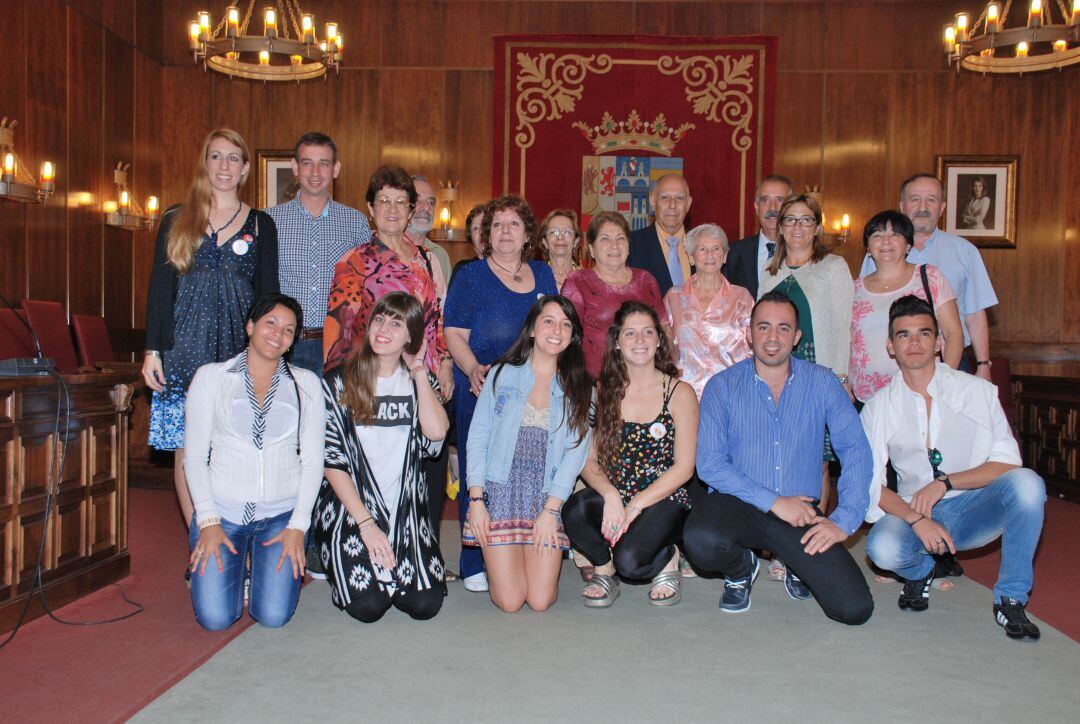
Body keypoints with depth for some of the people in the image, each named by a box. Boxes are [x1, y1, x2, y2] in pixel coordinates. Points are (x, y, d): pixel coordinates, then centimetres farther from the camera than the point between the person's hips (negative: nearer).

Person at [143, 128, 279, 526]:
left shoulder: (260, 225, 10)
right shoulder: (177, 220, 10)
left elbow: (268, 295, 9)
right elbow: (160, 287, 8)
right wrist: (152, 349, 0)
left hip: (239, 346, 0)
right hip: (186, 347, 1)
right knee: (187, 447, -1)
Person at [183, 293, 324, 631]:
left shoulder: (306, 383, 6)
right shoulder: (211, 376, 3)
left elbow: (313, 460, 2)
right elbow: (194, 455, 1)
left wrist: (298, 526, -6)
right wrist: (208, 520, -8)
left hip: (281, 514, 1)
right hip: (221, 510, 0)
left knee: (274, 616, -12)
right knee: (216, 618, -11)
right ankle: (237, 564, 21)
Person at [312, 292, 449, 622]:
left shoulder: (417, 382, 8)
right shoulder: (339, 383, -1)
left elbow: (436, 433, -12)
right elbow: (331, 460, -5)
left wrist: (418, 370, -4)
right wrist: (366, 523, -12)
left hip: (405, 510, 3)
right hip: (350, 508, -2)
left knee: (425, 605, -14)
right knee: (368, 607, -18)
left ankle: (389, 573, 17)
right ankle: (350, 572, 15)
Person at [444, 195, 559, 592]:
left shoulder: (543, 274, 15)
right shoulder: (470, 276, 3)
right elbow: (455, 335, -4)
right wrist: (473, 369, -22)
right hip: (481, 392, -3)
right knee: (479, 476, -2)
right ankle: (475, 563, 7)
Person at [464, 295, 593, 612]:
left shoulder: (579, 388, 7)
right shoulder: (502, 374, 6)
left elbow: (575, 453, 0)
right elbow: (477, 437, 3)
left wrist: (550, 510, -10)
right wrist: (476, 500, -6)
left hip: (549, 497, 1)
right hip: (500, 490, -1)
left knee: (541, 601, -8)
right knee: (509, 601, -8)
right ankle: (495, 562, 25)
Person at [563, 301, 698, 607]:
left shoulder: (679, 392, -1)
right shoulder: (603, 391, 7)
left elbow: (683, 467, -6)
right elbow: (589, 458, 1)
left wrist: (634, 506, -15)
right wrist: (610, 496, -19)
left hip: (663, 500, -3)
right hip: (612, 497, 3)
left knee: (630, 560, -29)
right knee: (575, 509, -30)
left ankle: (668, 558, 8)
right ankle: (604, 569, 1)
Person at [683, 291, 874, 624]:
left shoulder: (822, 382, 4)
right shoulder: (722, 386, -1)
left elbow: (855, 448, -2)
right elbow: (709, 464, -9)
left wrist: (845, 520, -13)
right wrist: (774, 501, -16)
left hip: (801, 510, 1)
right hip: (736, 504, 0)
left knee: (855, 608, -17)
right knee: (701, 540, -35)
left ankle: (799, 565, 18)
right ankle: (741, 567, 4)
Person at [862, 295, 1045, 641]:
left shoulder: (978, 391, -2)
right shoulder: (879, 406, 0)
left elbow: (1007, 462, -7)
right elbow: (870, 482, -5)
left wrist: (944, 482, -21)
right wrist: (916, 519, -21)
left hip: (975, 509, 0)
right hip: (913, 512, 0)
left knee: (1026, 483, -30)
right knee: (882, 548, -33)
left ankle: (1010, 599, -11)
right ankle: (920, 571, 8)